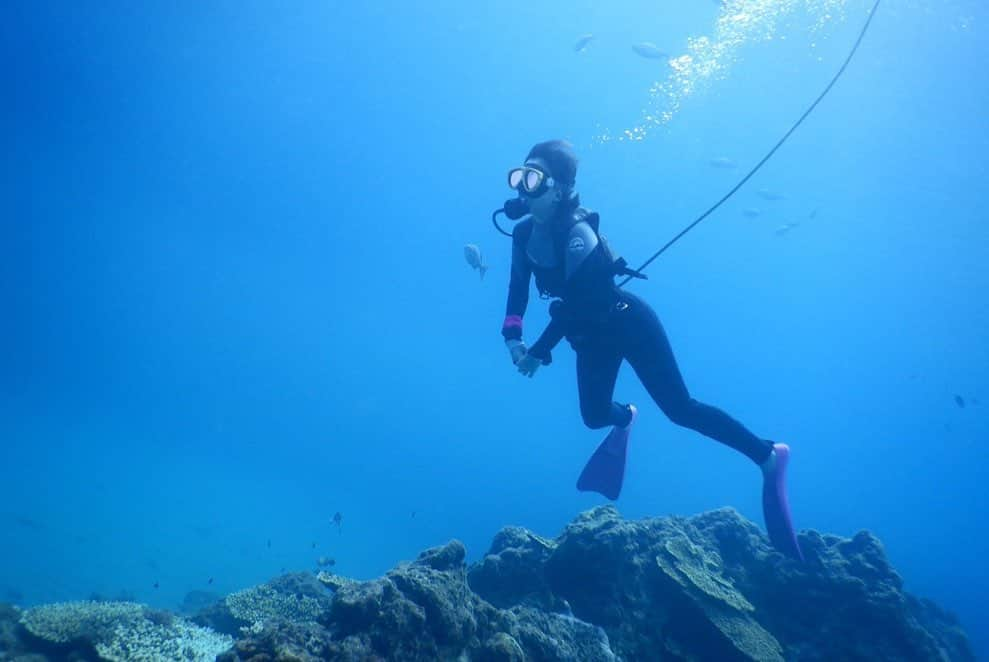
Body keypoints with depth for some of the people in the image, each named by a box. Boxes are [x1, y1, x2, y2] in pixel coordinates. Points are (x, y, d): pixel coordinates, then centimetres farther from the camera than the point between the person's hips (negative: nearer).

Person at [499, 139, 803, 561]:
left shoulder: (578, 233, -29)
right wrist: (512, 335, -16)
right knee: (594, 416, 14)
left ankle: (768, 456, 6)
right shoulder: (523, 234, -5)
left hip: (628, 324, -7)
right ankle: (624, 420, 51)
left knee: (681, 410, -7)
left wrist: (539, 352, -24)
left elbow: (574, 305, -28)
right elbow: (518, 291, -1)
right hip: (595, 337, 7)